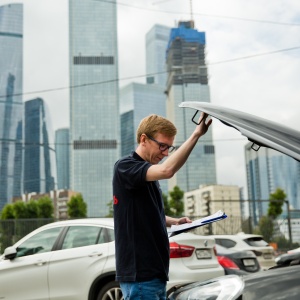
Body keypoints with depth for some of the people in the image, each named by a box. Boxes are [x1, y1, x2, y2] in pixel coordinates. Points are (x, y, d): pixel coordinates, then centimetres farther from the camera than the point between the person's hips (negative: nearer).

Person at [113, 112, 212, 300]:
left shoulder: (149, 175, 15)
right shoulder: (125, 167, -13)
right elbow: (167, 170, -32)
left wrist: (175, 221, 9)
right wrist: (196, 134, -27)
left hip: (155, 272, 9)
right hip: (139, 275, -9)